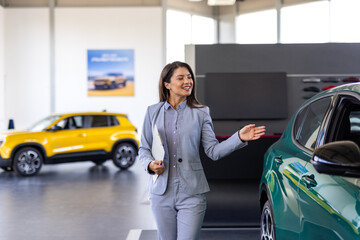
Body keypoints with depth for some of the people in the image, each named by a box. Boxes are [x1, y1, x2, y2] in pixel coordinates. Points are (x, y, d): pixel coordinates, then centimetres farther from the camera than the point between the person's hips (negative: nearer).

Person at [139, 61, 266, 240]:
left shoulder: (200, 113, 4)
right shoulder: (153, 112, 6)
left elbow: (213, 151, -2)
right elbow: (144, 148, 11)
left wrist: (240, 137, -15)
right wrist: (150, 164, -10)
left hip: (191, 193, -1)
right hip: (161, 192, 1)